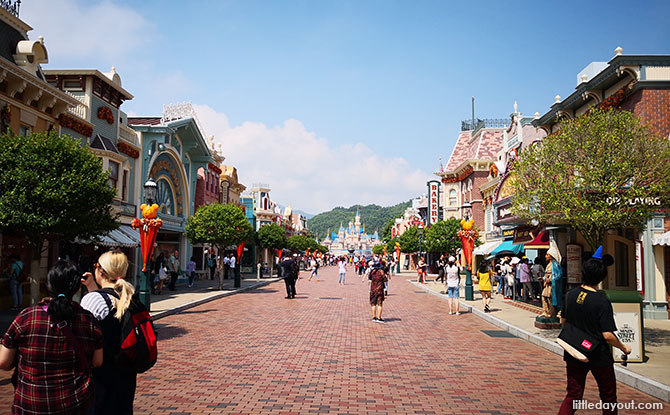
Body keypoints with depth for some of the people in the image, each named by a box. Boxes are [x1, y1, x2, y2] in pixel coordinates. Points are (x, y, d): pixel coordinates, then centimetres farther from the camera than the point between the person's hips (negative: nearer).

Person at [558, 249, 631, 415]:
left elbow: (563, 321, 9)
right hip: (599, 357, -4)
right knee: (608, 397, 17)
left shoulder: (570, 295, -4)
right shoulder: (602, 302, -20)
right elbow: (608, 335, -19)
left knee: (573, 396, 11)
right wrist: (624, 348, -2)